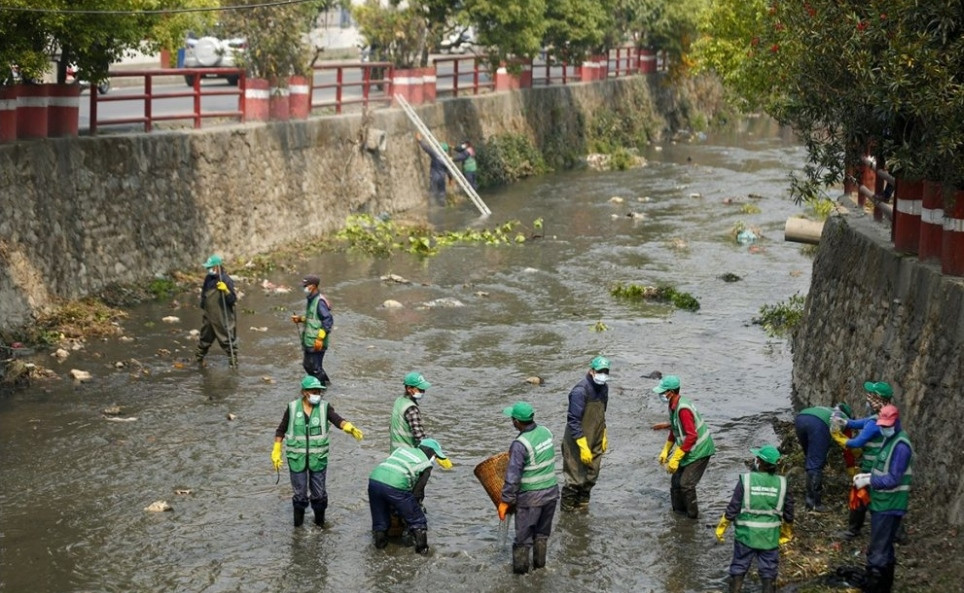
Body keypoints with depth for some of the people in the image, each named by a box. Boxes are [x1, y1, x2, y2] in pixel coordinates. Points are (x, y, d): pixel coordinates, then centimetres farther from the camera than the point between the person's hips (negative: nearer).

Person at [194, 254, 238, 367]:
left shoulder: (226, 280, -17)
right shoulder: (208, 278, 5)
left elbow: (233, 299, -20)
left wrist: (226, 290, -36)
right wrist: (203, 309, 23)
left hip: (223, 319, -8)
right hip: (208, 317, 8)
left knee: (227, 341, -2)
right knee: (204, 339, 22)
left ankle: (233, 362, 5)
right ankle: (197, 359, 37)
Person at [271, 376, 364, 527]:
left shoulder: (324, 407, -6)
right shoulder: (293, 408, -6)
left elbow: (336, 419, -23)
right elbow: (281, 430, 2)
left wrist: (348, 427, -43)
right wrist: (276, 451, 1)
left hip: (318, 458, 0)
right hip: (297, 457, 0)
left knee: (318, 491, 10)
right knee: (300, 491, 9)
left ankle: (319, 519, 31)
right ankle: (298, 517, 32)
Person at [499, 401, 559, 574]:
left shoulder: (520, 445, -23)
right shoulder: (545, 432, -2)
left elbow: (513, 476, -21)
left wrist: (505, 501, -13)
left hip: (531, 497, -7)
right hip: (551, 491, 7)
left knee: (523, 534, 9)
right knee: (543, 531, 22)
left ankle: (520, 568, 20)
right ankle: (539, 563, 33)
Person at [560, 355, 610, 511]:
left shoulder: (603, 388, 4)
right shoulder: (580, 391, -23)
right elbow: (573, 421, -23)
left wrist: (603, 436, 20)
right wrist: (583, 447, -24)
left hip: (595, 442, 8)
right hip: (577, 443, -8)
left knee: (591, 476, 13)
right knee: (576, 478, -2)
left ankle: (582, 504, 30)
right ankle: (567, 507, 15)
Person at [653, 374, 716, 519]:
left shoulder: (683, 409, -27)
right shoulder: (673, 406, 4)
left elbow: (692, 436, -29)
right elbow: (674, 430, 19)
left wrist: (676, 458, -26)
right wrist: (665, 451, 17)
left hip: (699, 451, -10)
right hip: (689, 451, 10)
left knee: (686, 484, -11)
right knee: (676, 482, 11)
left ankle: (692, 516, 2)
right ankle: (678, 512, 22)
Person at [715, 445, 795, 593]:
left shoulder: (746, 480, -13)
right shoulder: (781, 483, -5)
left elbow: (733, 508, -9)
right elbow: (788, 511, 4)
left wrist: (721, 527, 4)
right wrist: (787, 532, 21)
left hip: (746, 534, -2)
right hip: (770, 536, 2)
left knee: (739, 569, 12)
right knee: (768, 572, 11)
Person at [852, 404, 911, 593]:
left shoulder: (900, 446, -21)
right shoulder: (889, 439, 10)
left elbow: (893, 479, -23)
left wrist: (868, 481, -16)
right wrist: (867, 476, 4)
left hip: (889, 507, -10)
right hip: (882, 504, 10)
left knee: (878, 552, -7)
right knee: (885, 548, 22)